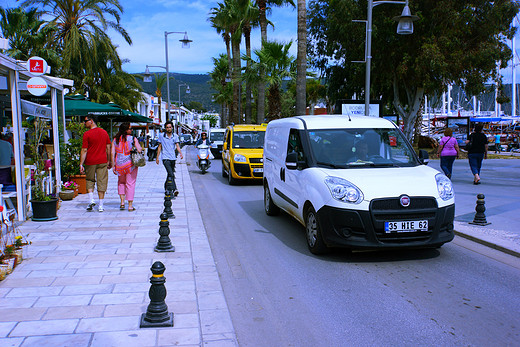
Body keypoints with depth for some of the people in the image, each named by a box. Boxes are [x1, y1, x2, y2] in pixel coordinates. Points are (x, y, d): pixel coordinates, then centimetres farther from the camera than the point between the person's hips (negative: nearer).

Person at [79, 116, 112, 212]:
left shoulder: (87, 134, -7)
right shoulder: (104, 132, 6)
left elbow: (84, 150, -10)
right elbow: (108, 148, 9)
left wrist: (81, 164, -7)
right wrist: (109, 161, 17)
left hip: (90, 162, -3)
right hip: (102, 161, 3)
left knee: (90, 181, 16)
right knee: (101, 182, 4)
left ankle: (91, 199, 1)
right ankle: (101, 205, 5)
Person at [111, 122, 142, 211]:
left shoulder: (115, 139, 4)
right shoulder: (133, 139, -7)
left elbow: (112, 153, 0)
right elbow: (139, 150, -14)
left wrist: (113, 166, 3)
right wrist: (141, 148, 9)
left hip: (119, 164, 3)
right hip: (130, 164, -3)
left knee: (121, 182, 24)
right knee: (130, 184, 5)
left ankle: (122, 202, 14)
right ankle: (130, 206, 6)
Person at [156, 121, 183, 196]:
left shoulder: (175, 136, 6)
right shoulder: (161, 136, 2)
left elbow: (177, 145, -2)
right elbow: (160, 147, 8)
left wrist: (180, 153, -21)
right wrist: (157, 157, 7)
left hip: (173, 158, 4)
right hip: (165, 158, -3)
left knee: (170, 174, 15)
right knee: (171, 174, -18)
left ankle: (166, 187, 35)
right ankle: (174, 189, -24)